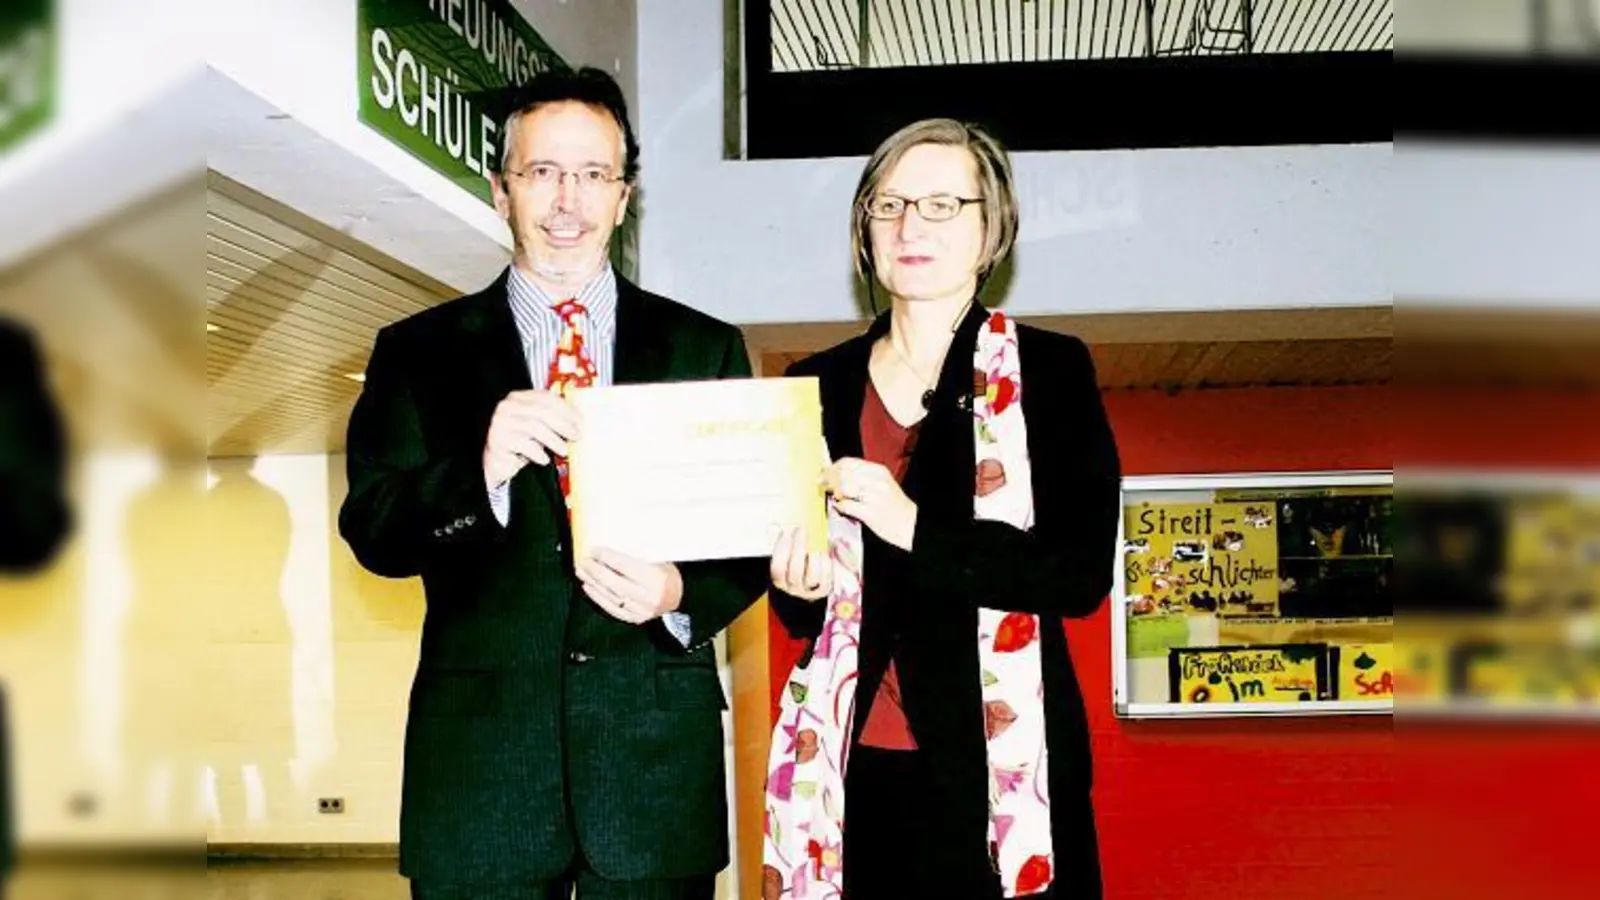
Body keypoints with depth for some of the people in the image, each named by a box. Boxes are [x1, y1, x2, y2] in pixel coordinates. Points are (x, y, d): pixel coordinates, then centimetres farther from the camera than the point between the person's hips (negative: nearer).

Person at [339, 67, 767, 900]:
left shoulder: (704, 349, 8)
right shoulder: (419, 352, 6)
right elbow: (372, 531, -4)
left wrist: (680, 594, -14)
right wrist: (484, 467, -23)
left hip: (657, 752, 1)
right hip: (480, 759, 0)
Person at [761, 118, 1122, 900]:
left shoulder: (1050, 370, 0)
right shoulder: (820, 385, 10)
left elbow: (1084, 571, -12)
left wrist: (916, 529, -21)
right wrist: (800, 591, -7)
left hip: (999, 767, -3)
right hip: (852, 767, 3)